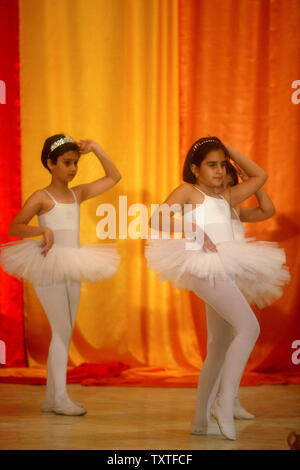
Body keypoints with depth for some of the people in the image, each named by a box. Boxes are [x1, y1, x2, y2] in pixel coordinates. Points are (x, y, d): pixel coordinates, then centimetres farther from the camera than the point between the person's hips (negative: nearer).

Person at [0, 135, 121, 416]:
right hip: (48, 268, -7)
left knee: (64, 333, 7)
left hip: (71, 270, 7)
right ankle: (59, 397, -7)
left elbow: (113, 177, 18)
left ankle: (51, 399, 13)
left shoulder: (78, 194, 11)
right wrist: (41, 230, -24)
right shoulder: (41, 197, -5)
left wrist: (95, 149, 9)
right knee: (62, 330, -10)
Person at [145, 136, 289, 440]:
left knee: (219, 347, 8)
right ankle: (225, 404, -23)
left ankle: (201, 420, 13)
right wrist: (194, 230, -19)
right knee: (249, 327, -22)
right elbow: (156, 219, -9)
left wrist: (231, 151, 24)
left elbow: (259, 176, 30)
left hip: (225, 273, 8)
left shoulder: (225, 198, 23)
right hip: (204, 267, -8)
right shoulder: (188, 191, 5)